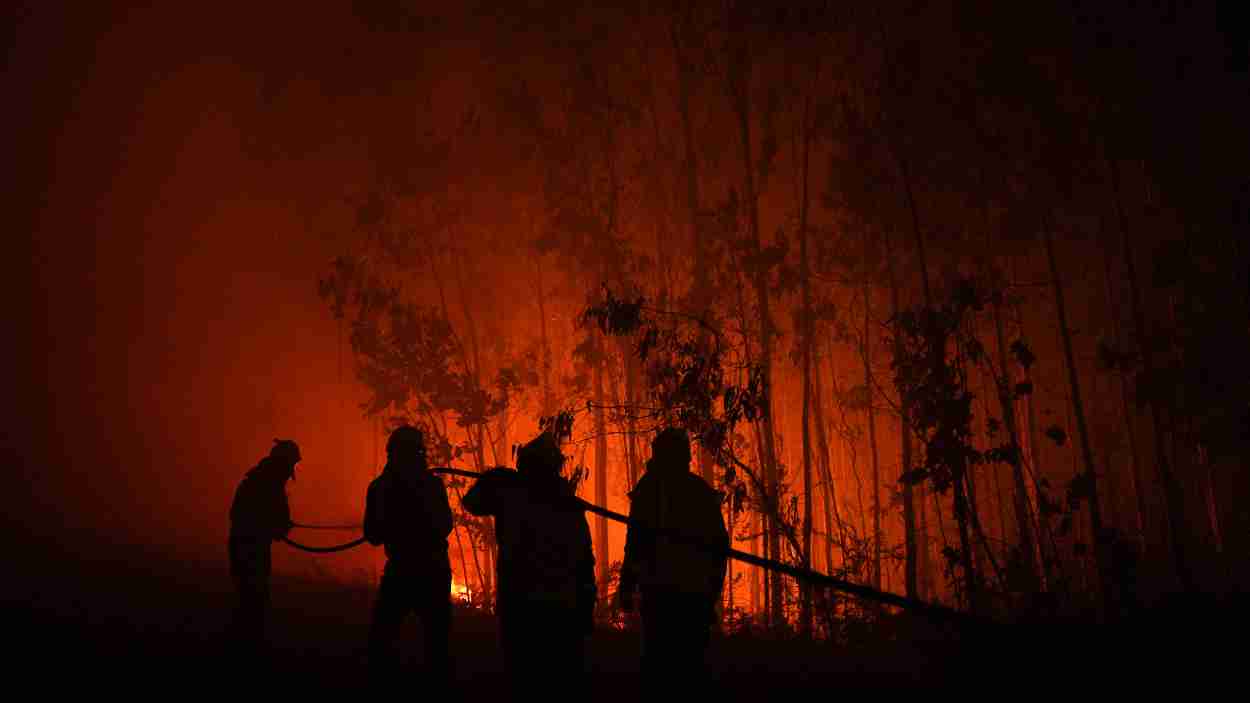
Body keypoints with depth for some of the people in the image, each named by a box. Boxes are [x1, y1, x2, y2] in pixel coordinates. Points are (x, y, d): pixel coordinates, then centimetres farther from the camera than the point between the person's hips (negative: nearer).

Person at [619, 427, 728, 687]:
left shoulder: (652, 485, 4)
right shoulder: (705, 491, 19)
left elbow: (639, 535, -6)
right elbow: (720, 543, 17)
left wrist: (627, 585, -5)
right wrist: (713, 591, 22)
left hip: (663, 590, -4)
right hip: (699, 592, 5)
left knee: (660, 663, -5)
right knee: (693, 662, 8)